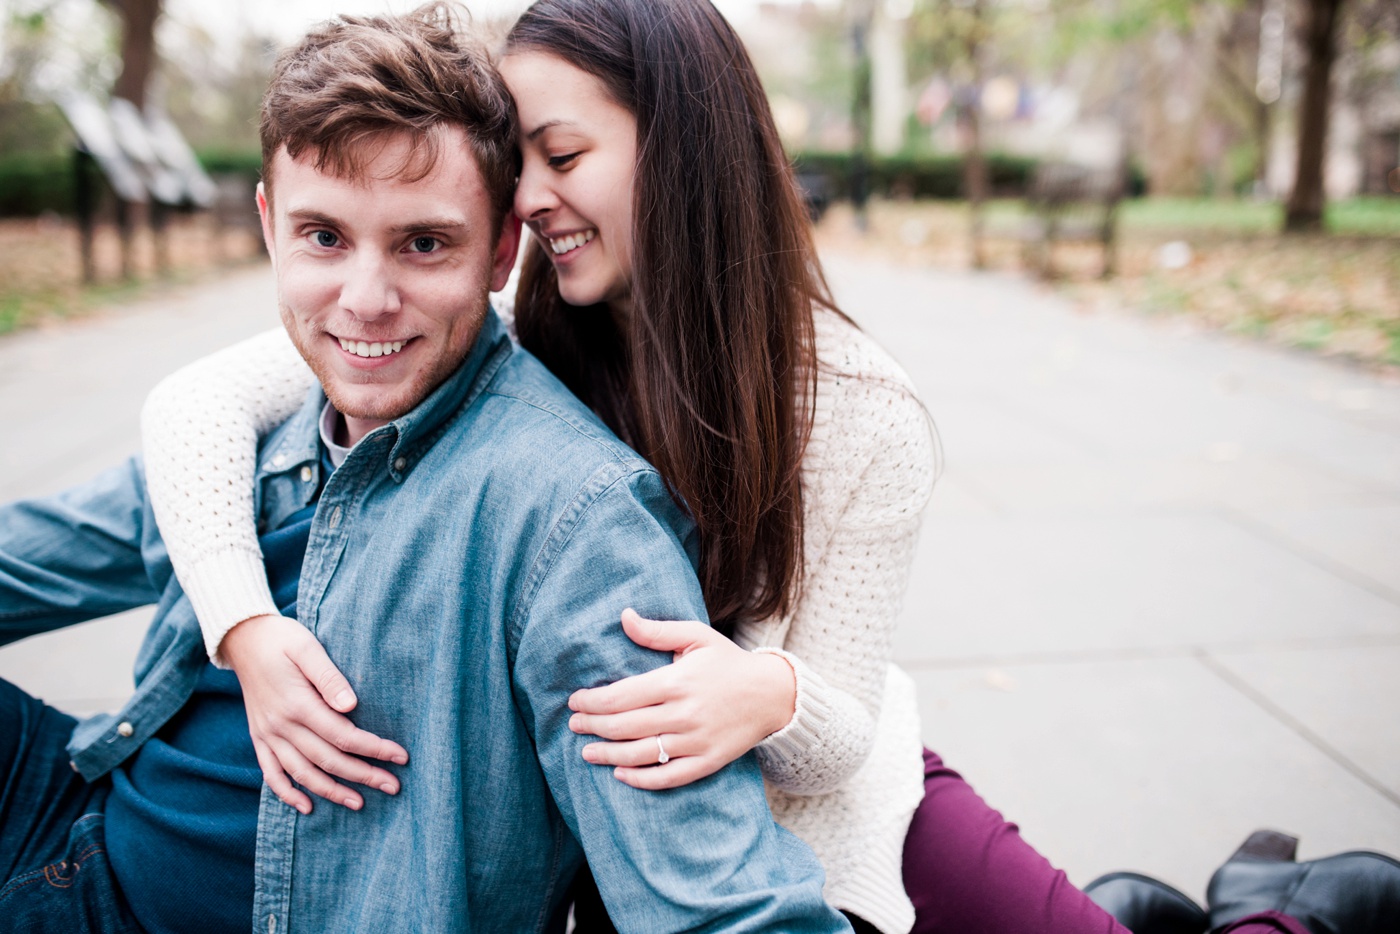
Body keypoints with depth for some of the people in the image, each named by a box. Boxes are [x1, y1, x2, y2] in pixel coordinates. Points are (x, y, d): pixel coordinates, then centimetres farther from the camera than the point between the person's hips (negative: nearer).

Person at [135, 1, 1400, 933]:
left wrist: (769, 699, -41)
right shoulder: (507, 351, -19)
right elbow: (195, 402, -20)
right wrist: (248, 629, -35)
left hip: (833, 809, -1)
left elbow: (833, 738, -17)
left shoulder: (866, 417, -22)